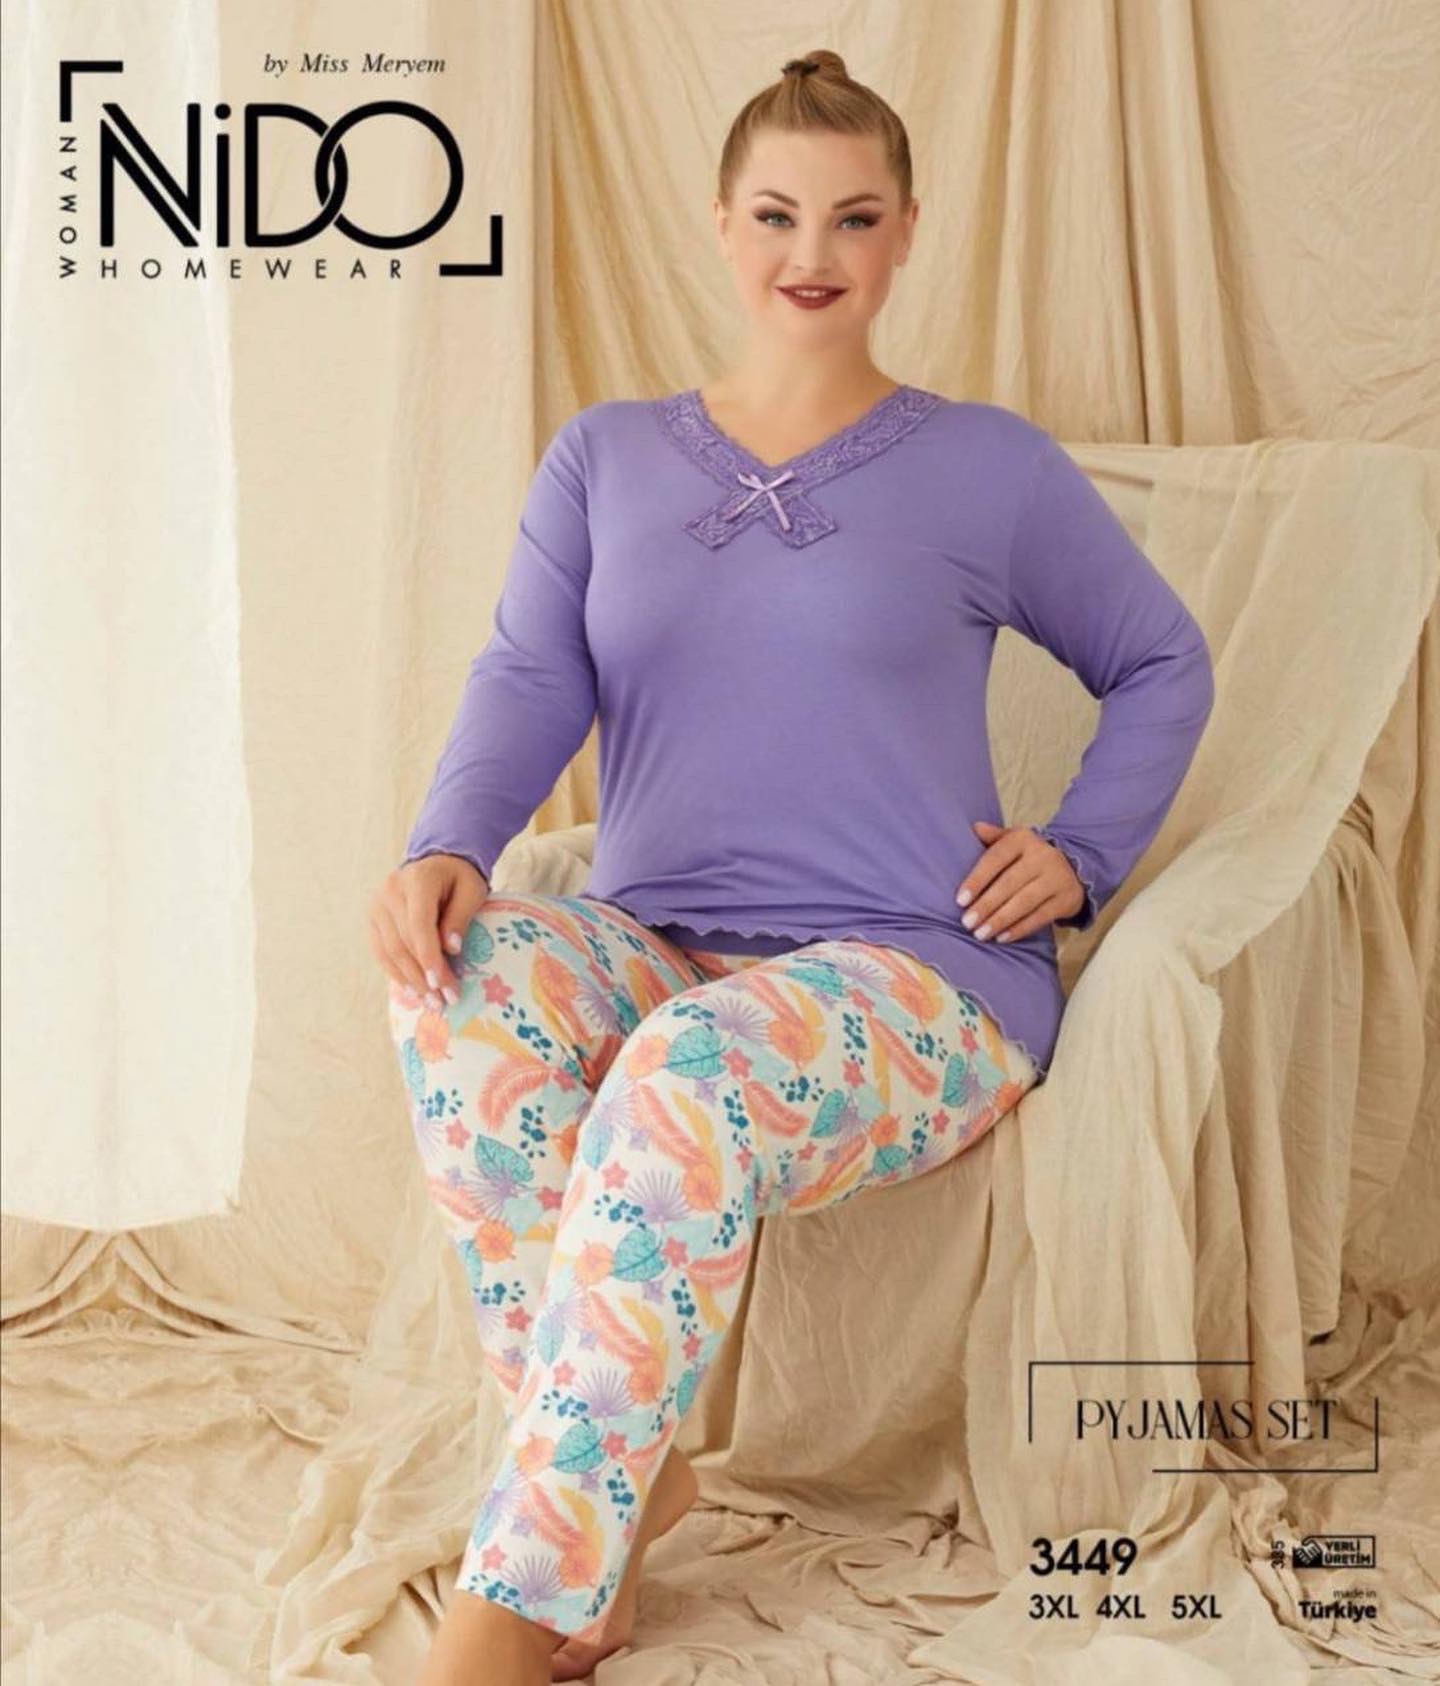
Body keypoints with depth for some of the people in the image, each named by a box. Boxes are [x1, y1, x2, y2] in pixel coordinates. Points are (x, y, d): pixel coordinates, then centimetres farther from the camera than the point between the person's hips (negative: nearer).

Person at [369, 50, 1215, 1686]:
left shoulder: (988, 467, 9)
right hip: (656, 945, 3)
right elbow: (530, 678, 0)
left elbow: (1162, 664, 19)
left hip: (915, 979, -3)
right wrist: (445, 847, -20)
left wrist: (1082, 852, 3)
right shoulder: (606, 458, 14)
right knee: (464, 986, -32)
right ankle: (626, 1475, -21)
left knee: (686, 1078, -37)